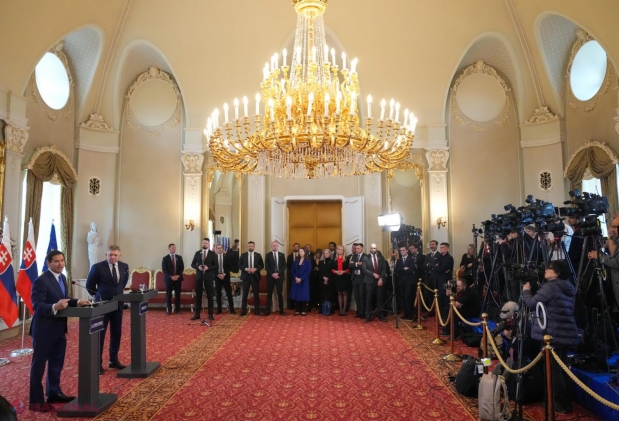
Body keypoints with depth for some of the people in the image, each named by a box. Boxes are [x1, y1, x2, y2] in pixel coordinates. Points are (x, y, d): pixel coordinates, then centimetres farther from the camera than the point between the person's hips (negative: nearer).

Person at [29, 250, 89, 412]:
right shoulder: (41, 281, -18)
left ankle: (54, 393, 34)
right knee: (39, 365, 4)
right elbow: (37, 305, -24)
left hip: (59, 328, 9)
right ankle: (36, 400, 16)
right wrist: (54, 307, -40)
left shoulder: (61, 277, 8)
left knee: (57, 363, 19)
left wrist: (77, 302, -4)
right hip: (44, 329, -9)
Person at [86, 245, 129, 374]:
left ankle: (113, 360, 24)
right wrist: (99, 295, 4)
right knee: (100, 334, 4)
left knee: (116, 333, 12)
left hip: (118, 304, 5)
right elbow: (89, 285, -1)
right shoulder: (97, 267, -12)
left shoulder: (124, 266, 1)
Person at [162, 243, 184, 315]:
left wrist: (178, 275, -10)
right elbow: (164, 269, -5)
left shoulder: (179, 257, 11)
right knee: (168, 294, 1)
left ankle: (177, 309, 7)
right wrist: (171, 276, -15)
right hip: (169, 279, -2)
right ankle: (169, 309, 8)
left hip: (178, 278, 2)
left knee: (177, 294, 2)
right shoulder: (165, 258, 3)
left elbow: (182, 267, 5)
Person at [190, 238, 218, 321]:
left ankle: (210, 314, 9)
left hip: (208, 277, -2)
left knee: (210, 296, 2)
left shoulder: (212, 254, 1)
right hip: (199, 277, 2)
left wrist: (208, 267, -17)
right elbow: (193, 264, 8)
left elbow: (216, 265, -1)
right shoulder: (197, 253, 7)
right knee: (198, 295, 5)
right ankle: (197, 314, 12)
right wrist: (198, 267, -12)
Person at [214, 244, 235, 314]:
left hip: (225, 277, 0)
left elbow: (229, 267, 1)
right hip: (217, 277, 0)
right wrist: (218, 275, -11)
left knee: (229, 293, -2)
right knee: (218, 294, 3)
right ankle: (219, 309, 10)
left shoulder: (227, 256, 4)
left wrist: (224, 274, -10)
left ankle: (231, 309, 1)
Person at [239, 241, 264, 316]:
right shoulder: (243, 255, 3)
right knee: (245, 294, 3)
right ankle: (243, 311, 11)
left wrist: (255, 269, -12)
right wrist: (246, 269, -14)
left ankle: (257, 311, 10)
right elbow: (239, 265, 4)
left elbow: (262, 265, 6)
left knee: (256, 294, 3)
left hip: (255, 276, 0)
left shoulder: (258, 255, 4)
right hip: (246, 276, 0)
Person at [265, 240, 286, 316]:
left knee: (280, 294, 3)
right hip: (270, 276, 0)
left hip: (279, 276, 1)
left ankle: (281, 310, 8)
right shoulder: (268, 255, 5)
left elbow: (284, 266, 1)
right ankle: (268, 310, 5)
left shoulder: (282, 255, 8)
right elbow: (266, 267, -2)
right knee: (269, 294, 2)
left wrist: (278, 273, -12)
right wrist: (272, 274, -14)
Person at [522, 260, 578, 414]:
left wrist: (526, 291, 5)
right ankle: (566, 402, 27)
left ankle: (560, 405, 9)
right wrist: (533, 289, 17)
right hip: (566, 334, 9)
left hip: (553, 334, -9)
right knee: (561, 369, 18)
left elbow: (532, 303, -12)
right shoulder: (568, 288, 14)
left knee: (553, 369, 1)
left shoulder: (550, 286, -13)